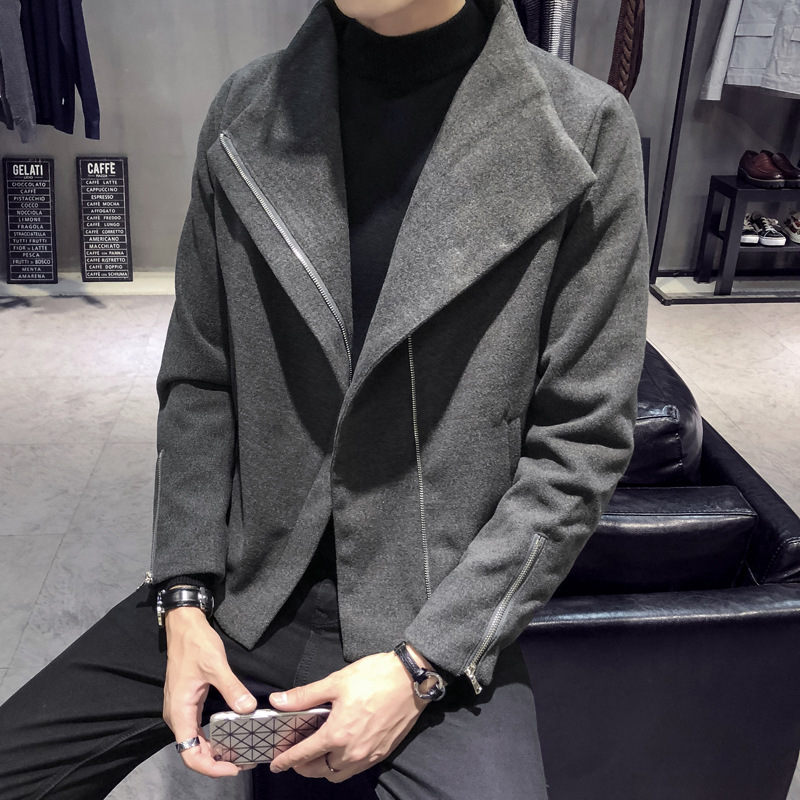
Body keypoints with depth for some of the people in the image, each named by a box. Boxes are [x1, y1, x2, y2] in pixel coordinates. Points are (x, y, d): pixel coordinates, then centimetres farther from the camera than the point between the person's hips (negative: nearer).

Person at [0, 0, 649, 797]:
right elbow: (198, 381, 5)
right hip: (245, 589, 3)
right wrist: (184, 599, -3)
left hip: (438, 623, -2)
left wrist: (422, 666, -12)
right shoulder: (246, 110, -1)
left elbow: (580, 444, -9)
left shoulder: (587, 131, -11)